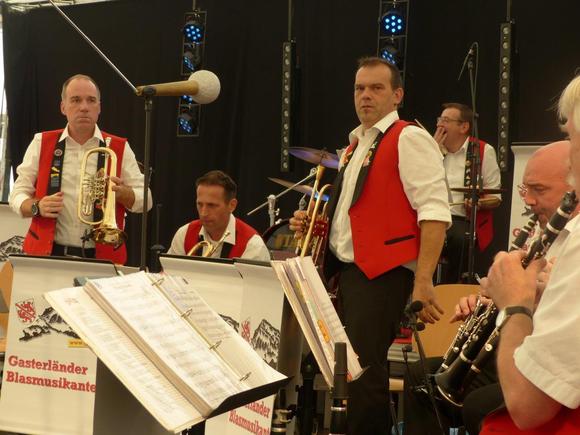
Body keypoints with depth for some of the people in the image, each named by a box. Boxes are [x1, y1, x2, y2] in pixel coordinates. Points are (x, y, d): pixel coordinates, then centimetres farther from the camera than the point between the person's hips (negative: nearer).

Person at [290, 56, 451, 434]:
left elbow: (434, 212, -17)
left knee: (363, 370, -12)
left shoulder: (409, 139, -8)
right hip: (346, 270, 9)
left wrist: (423, 282, -24)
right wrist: (313, 223, 10)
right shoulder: (356, 145, 20)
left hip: (383, 273, -9)